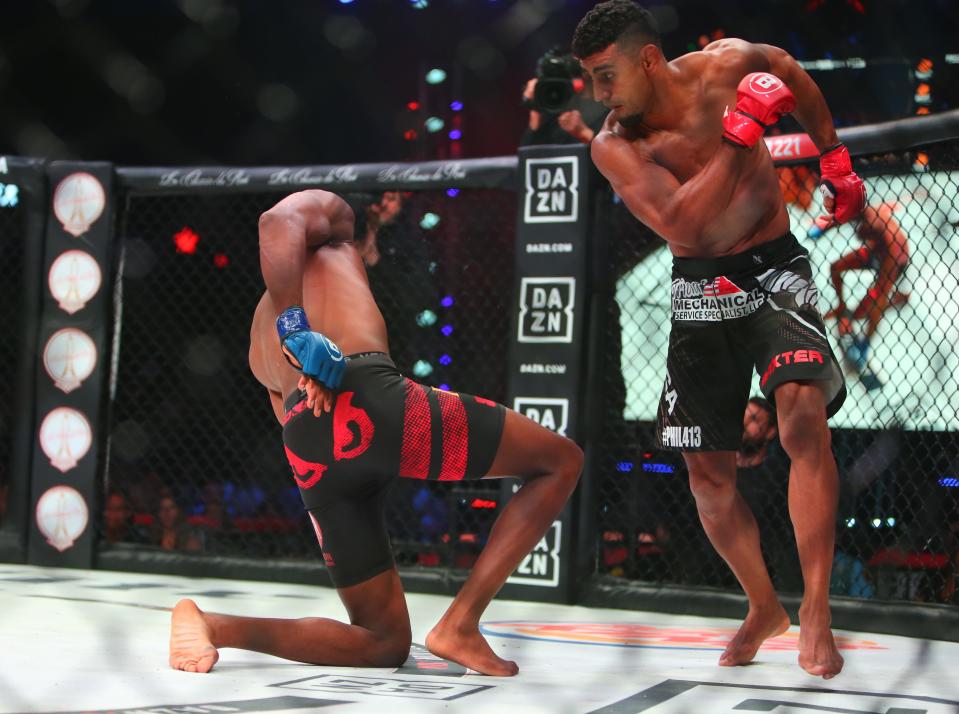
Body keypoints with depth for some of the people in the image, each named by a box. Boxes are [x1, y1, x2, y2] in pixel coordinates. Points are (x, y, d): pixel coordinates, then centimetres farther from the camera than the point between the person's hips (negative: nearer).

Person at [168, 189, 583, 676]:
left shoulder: (260, 343, 38)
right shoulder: (321, 210, 22)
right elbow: (276, 220, -2)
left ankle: (216, 627, -5)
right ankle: (460, 625, -2)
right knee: (561, 462, 10)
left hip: (306, 455, 7)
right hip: (368, 398, -7)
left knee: (384, 644, 14)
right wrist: (297, 329, -8)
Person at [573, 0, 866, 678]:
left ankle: (816, 614, -18)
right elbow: (682, 224, -30)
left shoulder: (729, 65, -12)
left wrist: (837, 164, 14)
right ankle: (764, 608, 26)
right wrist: (741, 134, -34)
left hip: (775, 272, -2)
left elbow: (794, 75, 12)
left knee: (804, 417, -26)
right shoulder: (613, 146, -15)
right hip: (701, 293, 2)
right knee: (708, 470, 3)